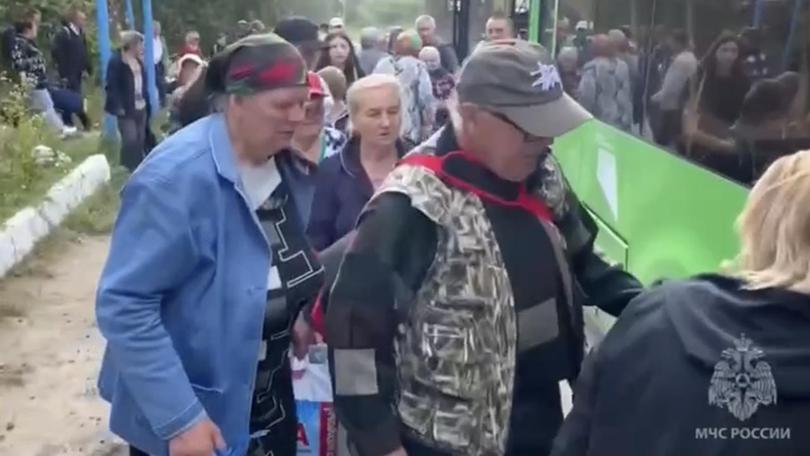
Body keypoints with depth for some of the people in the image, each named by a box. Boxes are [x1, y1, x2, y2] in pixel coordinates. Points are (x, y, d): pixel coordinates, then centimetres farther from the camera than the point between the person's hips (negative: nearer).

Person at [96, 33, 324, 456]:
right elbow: (123, 304, -27)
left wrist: (291, 319, 2)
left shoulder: (277, 162, -3)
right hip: (192, 413, -7)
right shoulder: (177, 177, -26)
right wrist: (179, 419, -28)